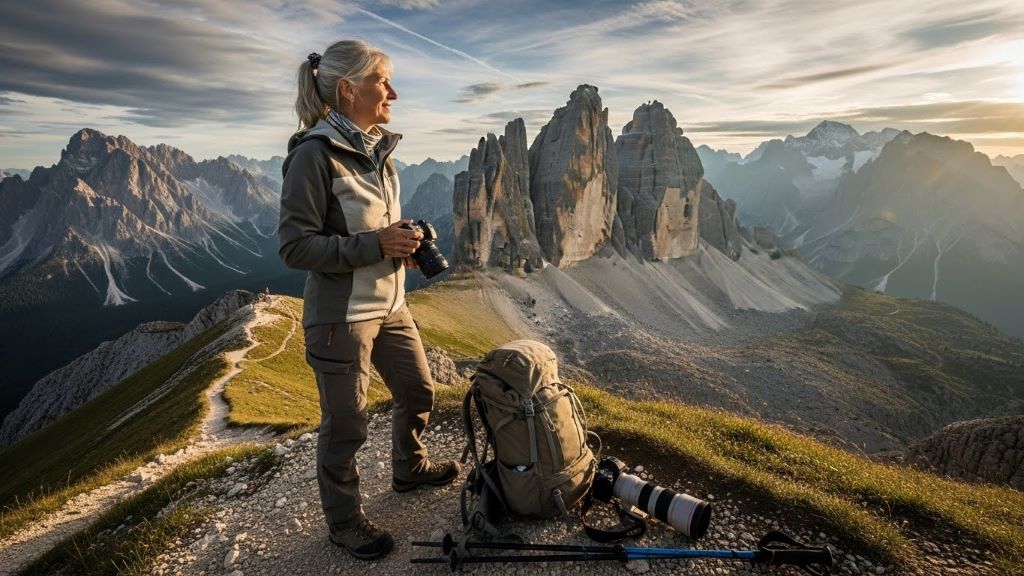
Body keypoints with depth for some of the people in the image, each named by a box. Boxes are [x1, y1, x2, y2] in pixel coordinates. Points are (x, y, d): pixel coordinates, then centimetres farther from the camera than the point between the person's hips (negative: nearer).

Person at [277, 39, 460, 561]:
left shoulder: (376, 150, 7)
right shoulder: (315, 153, -17)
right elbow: (295, 247, -19)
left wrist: (403, 241, -1)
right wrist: (375, 245, -23)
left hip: (390, 306, 8)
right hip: (341, 317, -8)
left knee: (418, 391, 21)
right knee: (346, 425, 7)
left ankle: (409, 469, 48)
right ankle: (344, 521, 31)